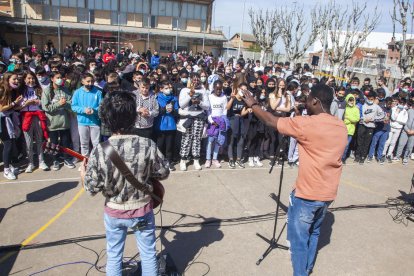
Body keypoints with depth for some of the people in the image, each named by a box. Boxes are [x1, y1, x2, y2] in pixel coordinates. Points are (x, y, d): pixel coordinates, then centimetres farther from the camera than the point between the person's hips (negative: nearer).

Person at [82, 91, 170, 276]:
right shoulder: (148, 145, -20)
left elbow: (92, 189, -13)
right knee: (148, 254, 21)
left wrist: (83, 173, 6)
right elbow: (163, 174, -8)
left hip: (114, 212, 1)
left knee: (113, 257, 23)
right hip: (143, 210, 0)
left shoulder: (99, 151, -21)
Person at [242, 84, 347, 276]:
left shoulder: (307, 124, -20)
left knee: (299, 239, 7)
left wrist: (253, 105, 3)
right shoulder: (341, 127, 2)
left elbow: (271, 121, -12)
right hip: (328, 193, 8)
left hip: (307, 194, -8)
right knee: (313, 233, 24)